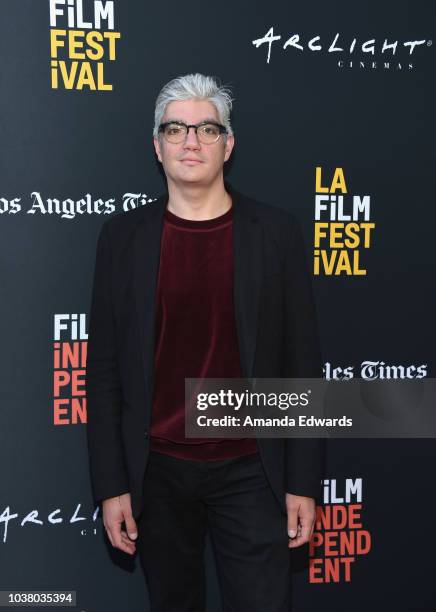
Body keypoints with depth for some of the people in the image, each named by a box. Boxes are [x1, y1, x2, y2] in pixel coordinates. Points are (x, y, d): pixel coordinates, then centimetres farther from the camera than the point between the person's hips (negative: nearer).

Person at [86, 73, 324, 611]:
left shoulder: (275, 230, -2)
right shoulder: (123, 235, 0)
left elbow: (302, 362, -1)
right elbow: (104, 367, 1)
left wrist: (303, 483, -3)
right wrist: (111, 485, -2)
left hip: (250, 470, -1)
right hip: (156, 471, 2)